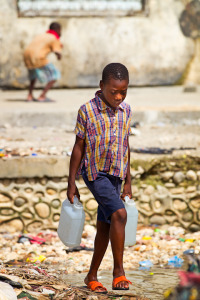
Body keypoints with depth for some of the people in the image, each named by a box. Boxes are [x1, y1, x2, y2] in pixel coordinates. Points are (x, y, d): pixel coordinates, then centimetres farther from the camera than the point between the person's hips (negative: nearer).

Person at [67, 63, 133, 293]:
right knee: (119, 214, -22)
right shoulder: (87, 111, -11)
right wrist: (71, 183, -5)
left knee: (104, 227, 8)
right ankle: (118, 270, -15)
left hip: (116, 175, 6)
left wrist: (127, 182, 14)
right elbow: (78, 147, -6)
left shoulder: (125, 111, 4)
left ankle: (92, 276, 20)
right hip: (95, 172, -6)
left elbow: (125, 146, 12)